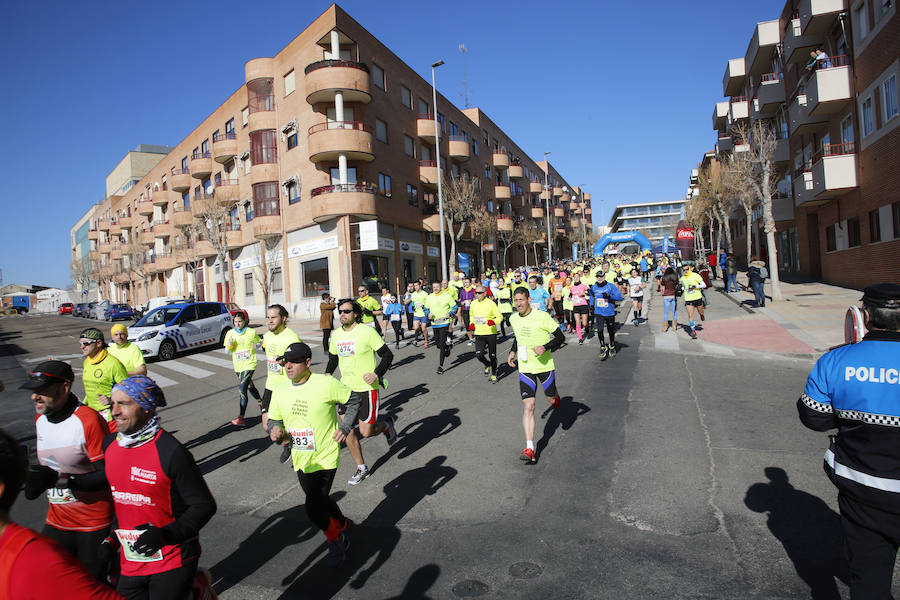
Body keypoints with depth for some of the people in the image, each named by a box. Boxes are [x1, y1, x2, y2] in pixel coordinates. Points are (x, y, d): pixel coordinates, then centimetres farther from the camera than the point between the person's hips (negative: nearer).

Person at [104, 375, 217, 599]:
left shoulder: (171, 452, -21)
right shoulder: (110, 444, 0)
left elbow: (204, 505, -16)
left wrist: (165, 535, -26)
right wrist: (111, 541, 15)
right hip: (130, 562, 6)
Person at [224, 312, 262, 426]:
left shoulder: (251, 332, -8)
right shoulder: (230, 333, 0)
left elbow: (258, 342, 11)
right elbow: (227, 351, 4)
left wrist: (255, 346, -10)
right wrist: (230, 345, -17)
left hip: (249, 364, -5)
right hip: (237, 365, 5)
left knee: (242, 388, -17)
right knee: (249, 386, 22)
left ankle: (241, 417, -19)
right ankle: (260, 402, 49)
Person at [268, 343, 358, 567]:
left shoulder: (326, 384, -17)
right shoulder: (281, 392, -2)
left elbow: (353, 400, -2)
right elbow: (275, 421, 10)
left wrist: (344, 427, -11)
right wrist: (275, 431, -13)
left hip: (325, 458, -6)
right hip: (301, 461, 6)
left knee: (313, 509, -11)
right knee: (320, 500, 21)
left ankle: (335, 539, 20)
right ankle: (342, 525, 52)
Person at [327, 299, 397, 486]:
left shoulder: (367, 332, -14)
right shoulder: (336, 335, 5)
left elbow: (387, 355, -10)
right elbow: (333, 357, 22)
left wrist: (377, 374, -23)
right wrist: (328, 374, 6)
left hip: (367, 388, -6)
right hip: (346, 388, 6)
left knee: (366, 432, -4)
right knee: (347, 430, 4)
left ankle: (386, 424, 30)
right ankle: (361, 468, 22)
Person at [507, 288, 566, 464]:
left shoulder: (542, 316, -15)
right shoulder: (513, 319, 3)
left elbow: (560, 337, -10)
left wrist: (545, 347, -25)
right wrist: (513, 352, 10)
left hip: (545, 366, -2)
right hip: (525, 368, 3)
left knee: (551, 399, 15)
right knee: (528, 406, -9)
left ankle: (556, 397, 57)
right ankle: (529, 449, -11)